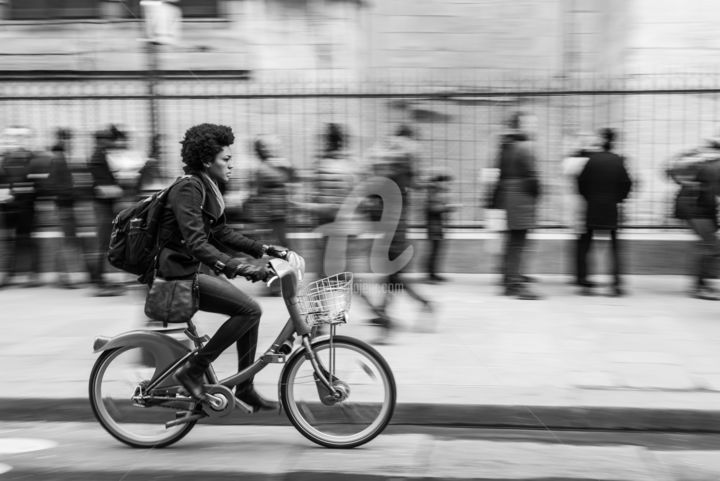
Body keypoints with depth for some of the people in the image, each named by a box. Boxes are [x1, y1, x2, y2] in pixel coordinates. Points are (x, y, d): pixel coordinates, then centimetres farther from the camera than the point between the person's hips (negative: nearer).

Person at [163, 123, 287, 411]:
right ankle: (192, 371, -8)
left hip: (194, 268, 10)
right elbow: (196, 244, -29)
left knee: (249, 310, 9)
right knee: (249, 310, -18)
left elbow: (220, 233, 18)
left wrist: (262, 249, 10)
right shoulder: (188, 189, -19)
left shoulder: (208, 188, 11)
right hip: (180, 273, -10)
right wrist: (239, 267, -38)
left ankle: (245, 388, 17)